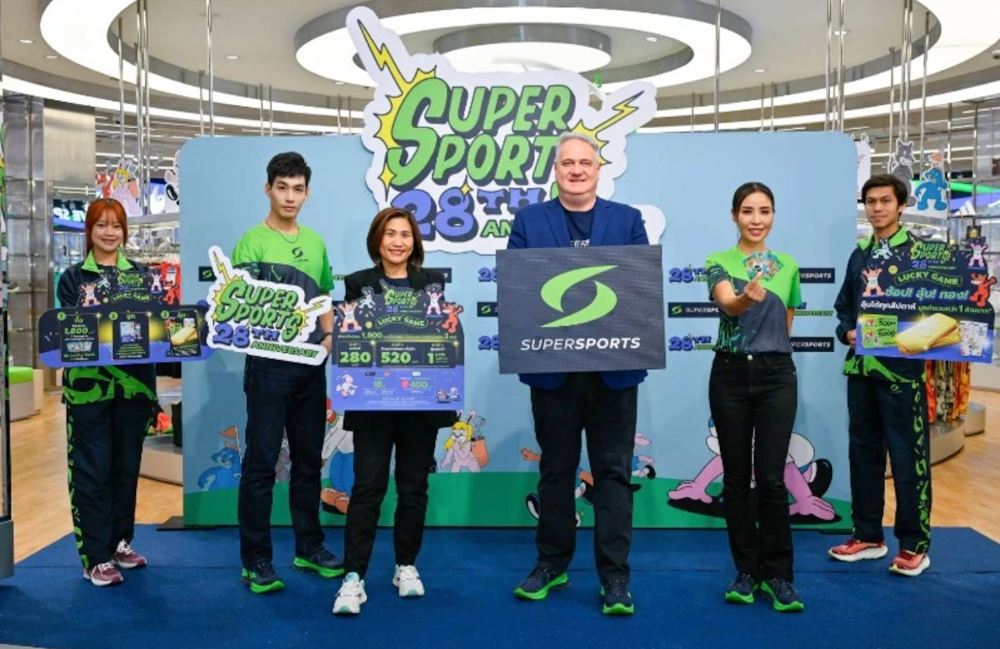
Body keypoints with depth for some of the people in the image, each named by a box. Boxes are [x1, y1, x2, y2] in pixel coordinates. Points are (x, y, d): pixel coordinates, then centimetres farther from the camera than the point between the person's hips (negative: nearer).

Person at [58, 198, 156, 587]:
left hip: (134, 382, 2)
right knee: (92, 470, 0)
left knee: (127, 465, 11)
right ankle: (95, 557, 6)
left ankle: (121, 542, 26)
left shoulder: (141, 274, 10)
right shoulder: (73, 278, 6)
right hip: (89, 384, -2)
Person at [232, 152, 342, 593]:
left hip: (310, 365, 6)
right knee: (261, 461, 0)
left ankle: (309, 548, 26)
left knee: (309, 459, 14)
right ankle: (256, 560, 11)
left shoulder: (315, 242, 13)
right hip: (269, 363, -6)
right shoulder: (252, 242, -6)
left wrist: (328, 335, 3)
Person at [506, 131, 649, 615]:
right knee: (555, 469, 12)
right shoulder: (529, 220, 8)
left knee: (613, 471, 5)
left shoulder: (627, 220, 9)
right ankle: (552, 564, 27)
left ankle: (614, 576, 14)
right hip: (552, 366, 0)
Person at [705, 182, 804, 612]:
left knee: (771, 478, -3)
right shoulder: (719, 263, -1)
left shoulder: (788, 266, 8)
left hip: (776, 375, 1)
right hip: (730, 374, -1)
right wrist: (747, 297, -44)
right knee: (736, 478, 5)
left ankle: (778, 574, 11)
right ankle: (747, 571, 18)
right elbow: (728, 304, -23)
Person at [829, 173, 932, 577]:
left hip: (901, 366, -6)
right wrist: (848, 333, 0)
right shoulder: (859, 255, 14)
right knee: (863, 450, 12)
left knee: (907, 455, 0)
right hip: (861, 365, 6)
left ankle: (914, 546, 12)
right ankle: (868, 535, 24)